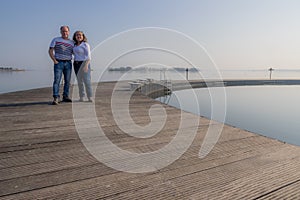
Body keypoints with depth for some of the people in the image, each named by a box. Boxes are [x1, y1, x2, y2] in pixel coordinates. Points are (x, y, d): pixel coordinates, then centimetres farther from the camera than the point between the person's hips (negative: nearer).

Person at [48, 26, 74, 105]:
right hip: (59, 63, -3)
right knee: (57, 80, -11)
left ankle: (65, 97, 14)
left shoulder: (71, 42, 14)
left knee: (67, 81, 5)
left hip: (68, 63, 4)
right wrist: (54, 60, -9)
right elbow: (50, 51, 1)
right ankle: (56, 98, -14)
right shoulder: (56, 40, 5)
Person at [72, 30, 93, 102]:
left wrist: (86, 65, -24)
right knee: (79, 81, 4)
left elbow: (88, 56, -14)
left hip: (84, 63, -6)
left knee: (87, 80, -12)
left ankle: (90, 97, -7)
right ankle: (81, 97, 8)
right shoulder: (75, 45, 13)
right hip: (76, 64, 6)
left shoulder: (85, 45, -6)